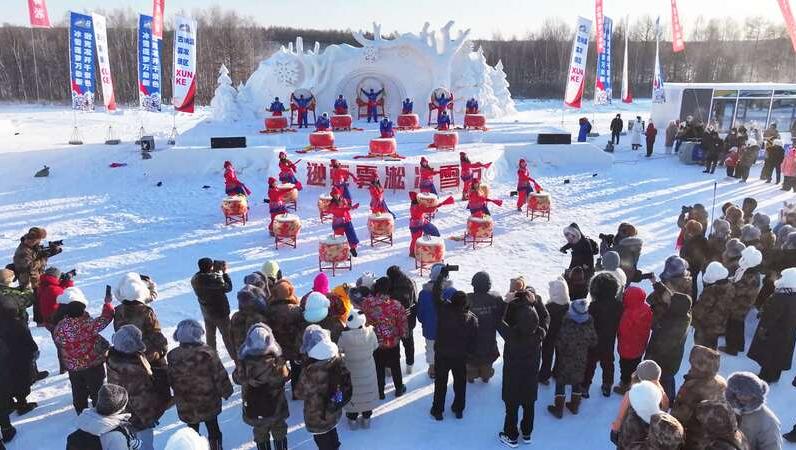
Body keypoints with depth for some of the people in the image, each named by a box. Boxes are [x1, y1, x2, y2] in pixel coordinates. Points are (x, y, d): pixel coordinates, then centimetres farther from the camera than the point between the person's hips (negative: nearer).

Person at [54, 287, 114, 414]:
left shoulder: (58, 328, -14)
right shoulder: (88, 325, -29)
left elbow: (59, 345, 1)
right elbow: (105, 318, -18)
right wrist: (107, 304, -5)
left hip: (73, 368, 4)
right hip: (94, 365, -4)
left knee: (79, 393, 22)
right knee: (97, 392, 15)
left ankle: (82, 415, 37)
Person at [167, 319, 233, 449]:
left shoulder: (172, 356, -14)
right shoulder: (207, 353, -22)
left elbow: (170, 381, 0)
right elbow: (220, 376, -15)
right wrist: (226, 392, 2)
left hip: (186, 406, 2)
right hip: (209, 403, -2)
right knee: (213, 430, 19)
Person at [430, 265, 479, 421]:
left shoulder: (443, 309, -21)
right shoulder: (472, 319, -13)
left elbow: (436, 293, -11)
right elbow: (473, 342, -6)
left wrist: (443, 274, -5)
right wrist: (469, 352, 10)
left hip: (442, 354, -1)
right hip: (461, 356, 1)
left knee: (440, 383, 12)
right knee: (460, 383, 19)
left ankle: (438, 410, 23)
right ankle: (459, 409, 32)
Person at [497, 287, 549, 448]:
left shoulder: (512, 336, -33)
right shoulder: (539, 335, -25)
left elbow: (500, 321, -18)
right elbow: (545, 318, -7)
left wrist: (510, 301, -19)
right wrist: (536, 299, -10)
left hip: (513, 375, -3)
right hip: (531, 374, 3)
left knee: (512, 406, 16)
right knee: (529, 405, 22)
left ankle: (511, 437, 32)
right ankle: (527, 434, 41)